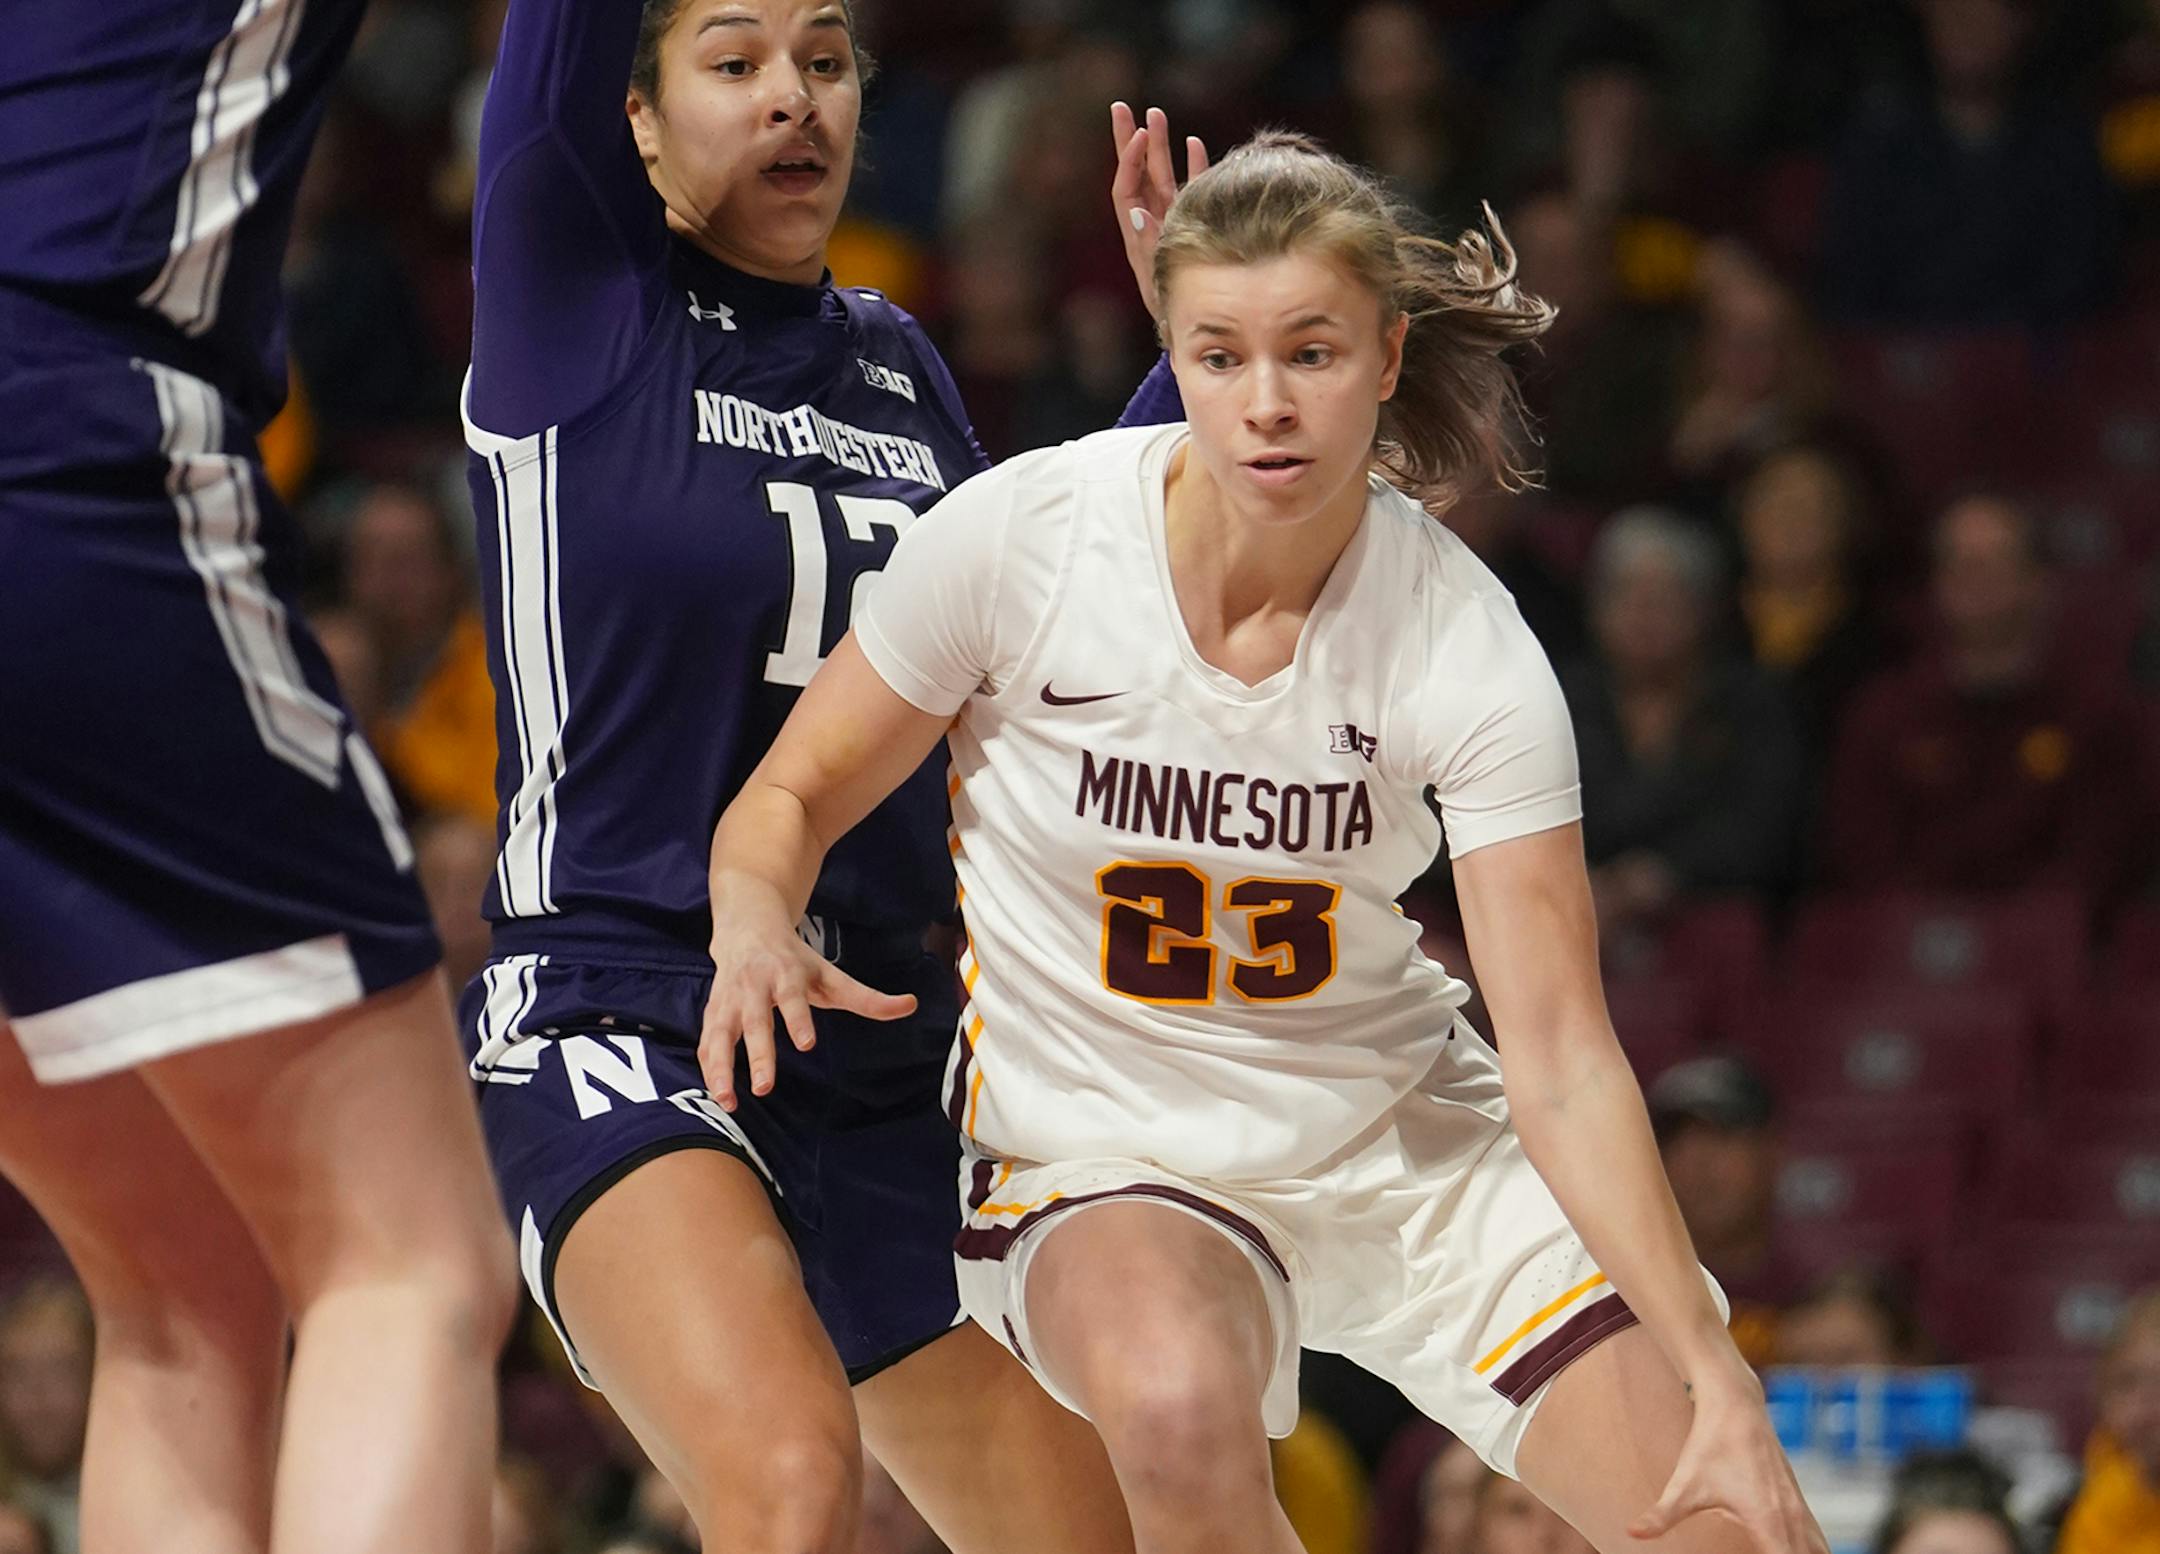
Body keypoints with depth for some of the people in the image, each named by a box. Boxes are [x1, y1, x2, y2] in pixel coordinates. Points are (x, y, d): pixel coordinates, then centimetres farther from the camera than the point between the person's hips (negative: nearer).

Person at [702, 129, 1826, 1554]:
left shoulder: (1467, 646, -16)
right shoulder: (1019, 537, -17)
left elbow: (1562, 1062, -17)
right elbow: (792, 797, -2)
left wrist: (1717, 1378, -27)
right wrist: (759, 928, -26)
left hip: (1405, 1141, 2)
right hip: (1104, 1163, -2)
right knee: (1182, 1402, -37)